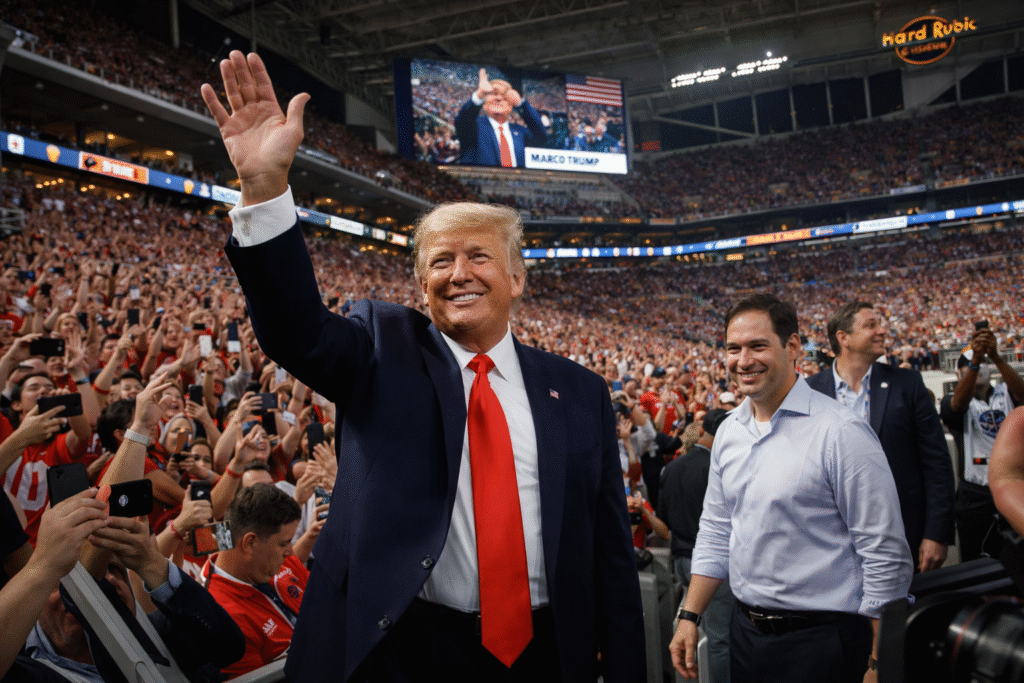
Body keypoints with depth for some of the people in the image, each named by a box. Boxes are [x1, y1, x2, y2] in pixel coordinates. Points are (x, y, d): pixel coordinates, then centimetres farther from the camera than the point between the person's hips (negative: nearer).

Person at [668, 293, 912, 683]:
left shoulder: (842, 433, -16)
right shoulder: (728, 432, 4)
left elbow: (885, 555, -14)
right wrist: (689, 617, 8)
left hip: (820, 639, -6)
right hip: (745, 632, 6)